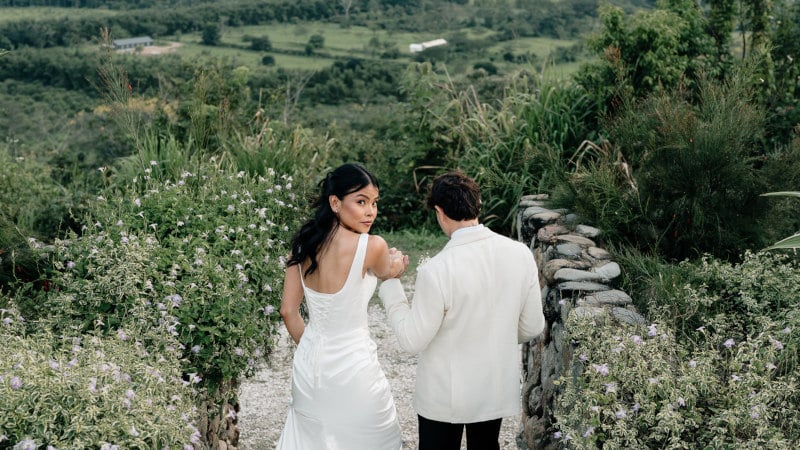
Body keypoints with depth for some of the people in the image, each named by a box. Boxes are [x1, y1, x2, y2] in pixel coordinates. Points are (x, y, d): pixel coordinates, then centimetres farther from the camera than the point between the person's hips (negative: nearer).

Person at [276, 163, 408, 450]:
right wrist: (399, 261, 24)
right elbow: (388, 272, 2)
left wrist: (312, 352, 16)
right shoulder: (372, 246, -21)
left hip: (309, 365, 6)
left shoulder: (304, 244, -5)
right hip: (352, 367, -5)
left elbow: (288, 311, 1)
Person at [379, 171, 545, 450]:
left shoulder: (436, 271, -26)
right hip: (497, 389, 4)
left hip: (445, 395, -4)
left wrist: (390, 284, -7)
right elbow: (532, 327, -1)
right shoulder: (520, 254, -11)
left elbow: (412, 341, -16)